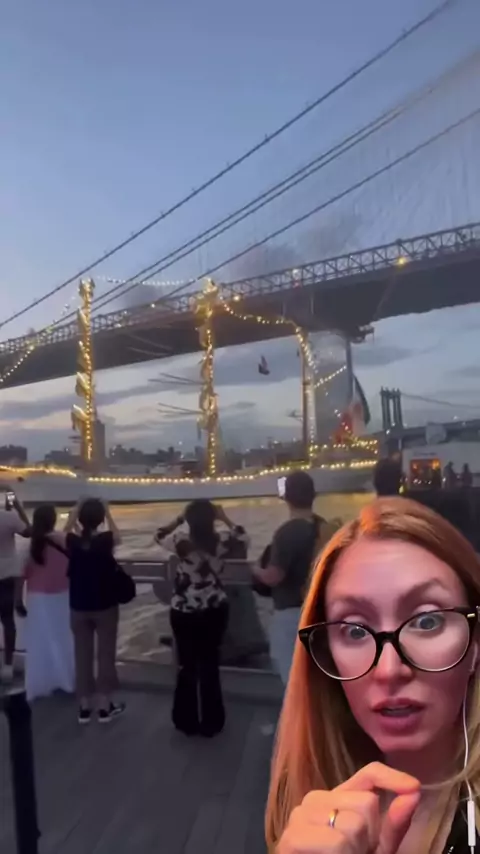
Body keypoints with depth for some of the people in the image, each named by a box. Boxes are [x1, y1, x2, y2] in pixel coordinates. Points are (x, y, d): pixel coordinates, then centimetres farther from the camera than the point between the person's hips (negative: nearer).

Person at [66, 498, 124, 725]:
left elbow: (68, 529, 15)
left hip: (79, 607, 3)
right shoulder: (106, 540, -16)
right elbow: (117, 535, 8)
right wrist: (108, 513, 6)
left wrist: (75, 511, 13)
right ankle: (105, 706, 18)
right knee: (105, 654, 9)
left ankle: (84, 707, 22)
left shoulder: (72, 542, -10)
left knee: (82, 655, 12)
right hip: (105, 606, -2)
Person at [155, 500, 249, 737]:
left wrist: (179, 520, 4)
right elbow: (243, 538, 8)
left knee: (187, 666, 15)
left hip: (184, 613, -1)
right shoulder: (222, 541, -14)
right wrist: (226, 519, 9)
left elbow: (159, 536, 2)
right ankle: (211, 723, 26)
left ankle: (187, 722, 28)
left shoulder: (181, 540, -19)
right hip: (215, 611, 2)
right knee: (210, 665, 15)